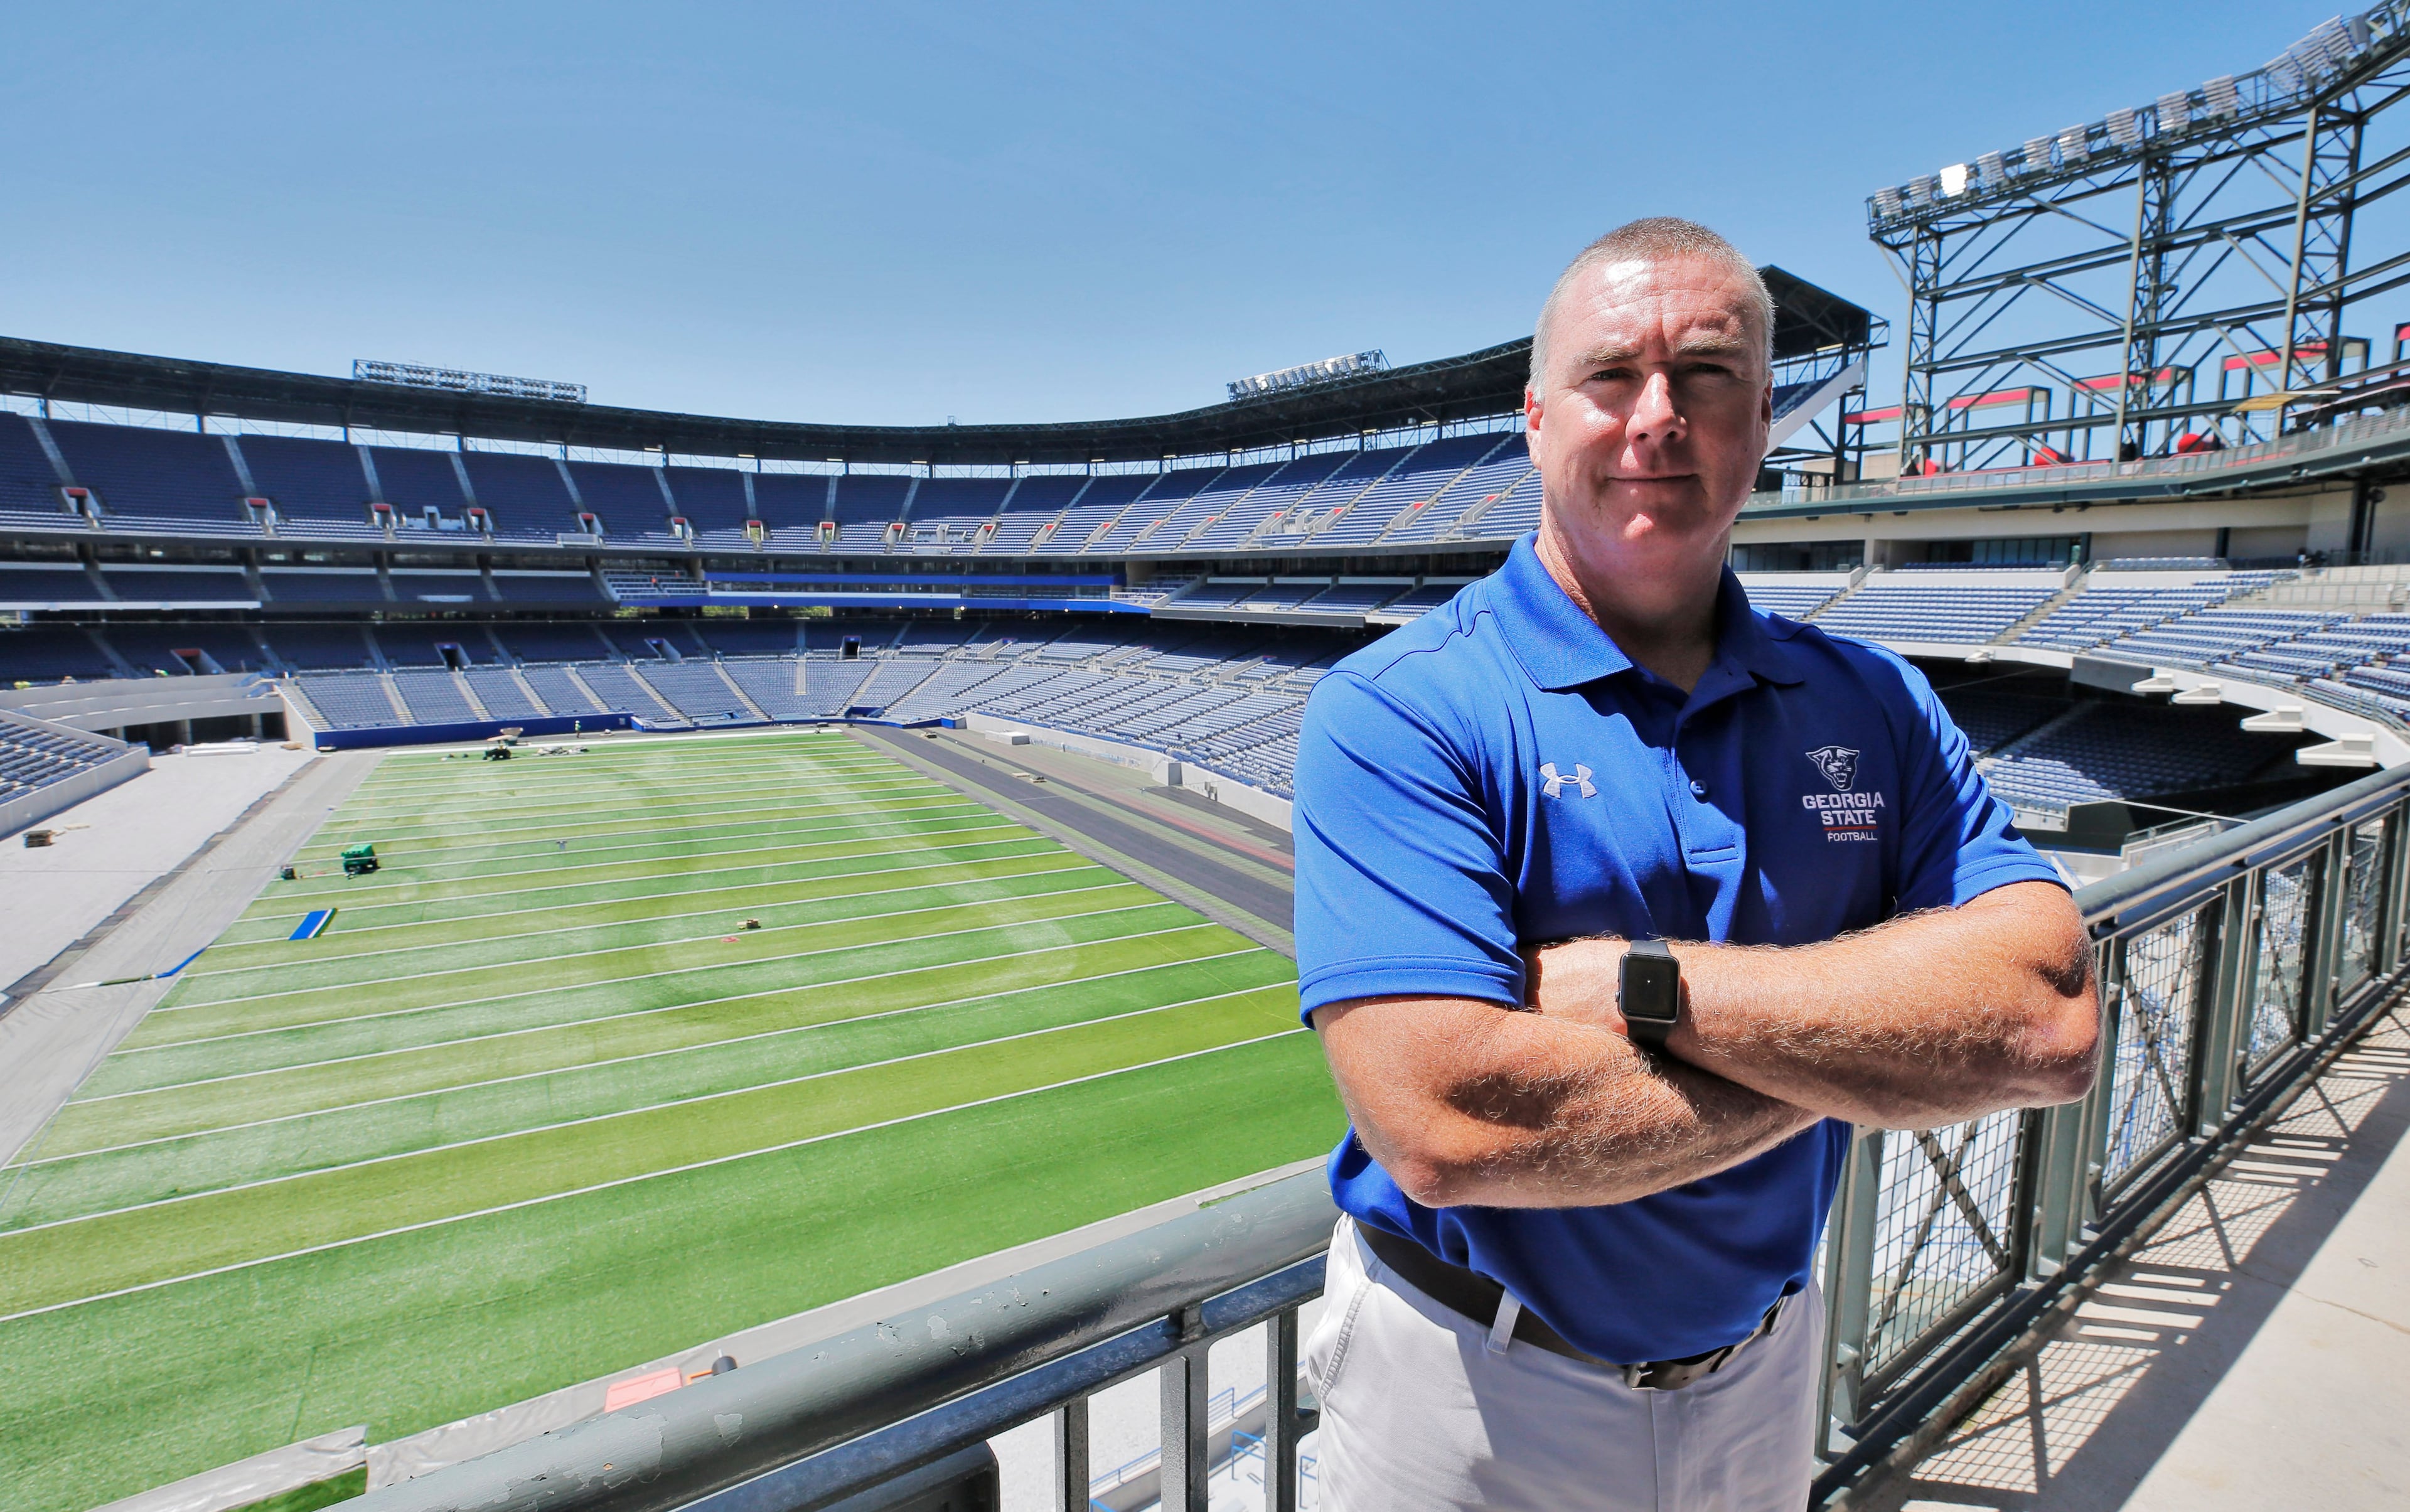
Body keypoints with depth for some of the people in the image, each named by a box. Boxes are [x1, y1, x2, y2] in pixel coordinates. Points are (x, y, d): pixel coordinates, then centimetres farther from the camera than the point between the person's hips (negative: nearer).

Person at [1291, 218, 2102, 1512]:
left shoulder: (1871, 707, -4)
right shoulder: (1396, 712, -23)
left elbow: (2052, 1022, -15)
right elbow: (1447, 1129, -33)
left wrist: (1646, 985, -27)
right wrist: (1862, 1035, -20)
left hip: (1763, 1373, 5)